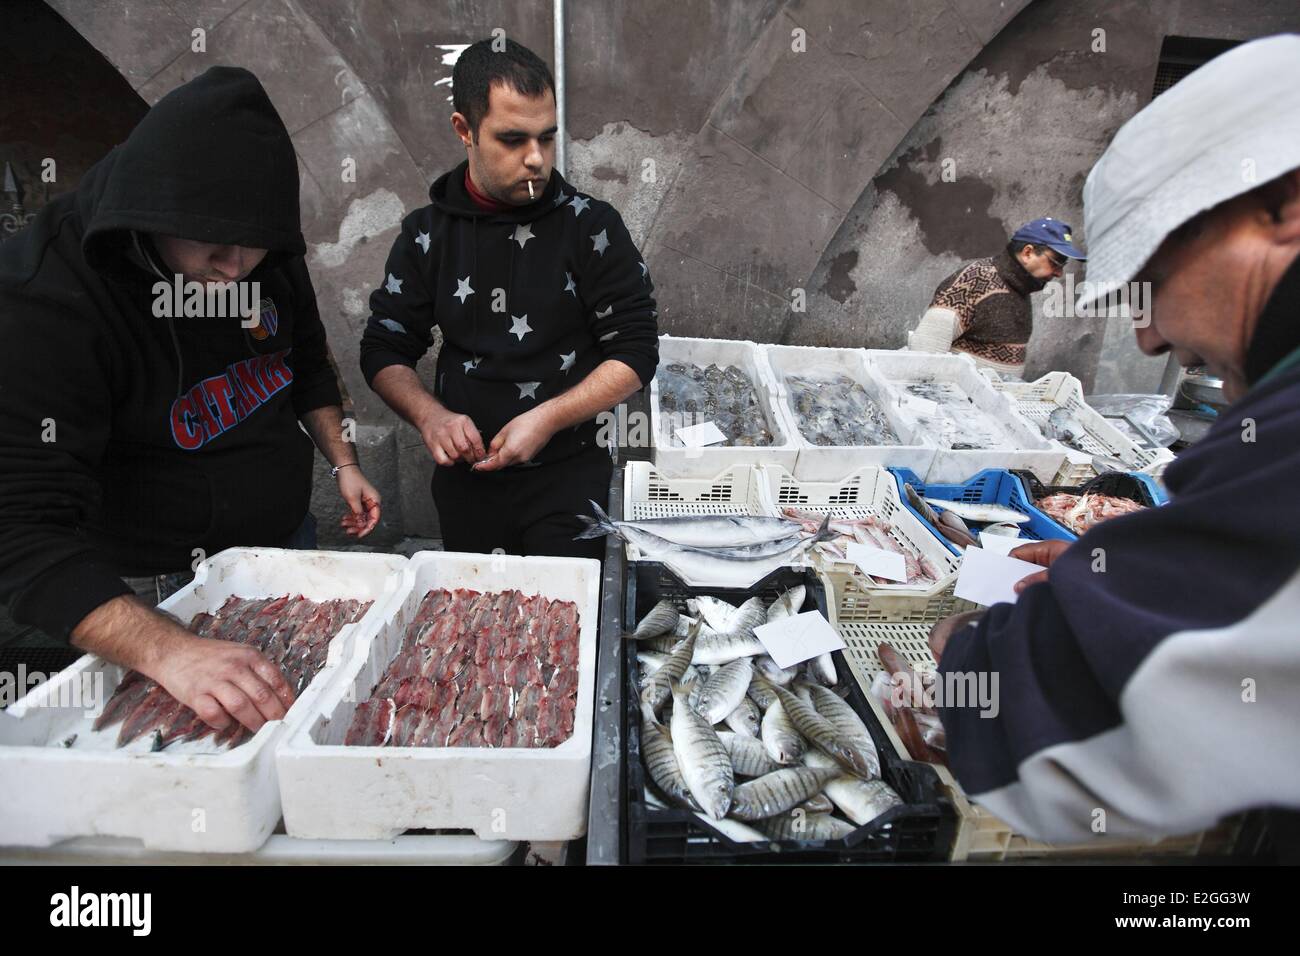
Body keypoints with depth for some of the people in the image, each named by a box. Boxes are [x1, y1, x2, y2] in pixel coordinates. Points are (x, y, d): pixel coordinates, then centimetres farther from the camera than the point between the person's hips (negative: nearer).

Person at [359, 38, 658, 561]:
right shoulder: (426, 233, 0)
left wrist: (546, 419, -20)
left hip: (567, 476, -3)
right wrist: (430, 415, -15)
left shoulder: (591, 225, -8)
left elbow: (635, 352, -9)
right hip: (465, 474, 3)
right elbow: (385, 350, 5)